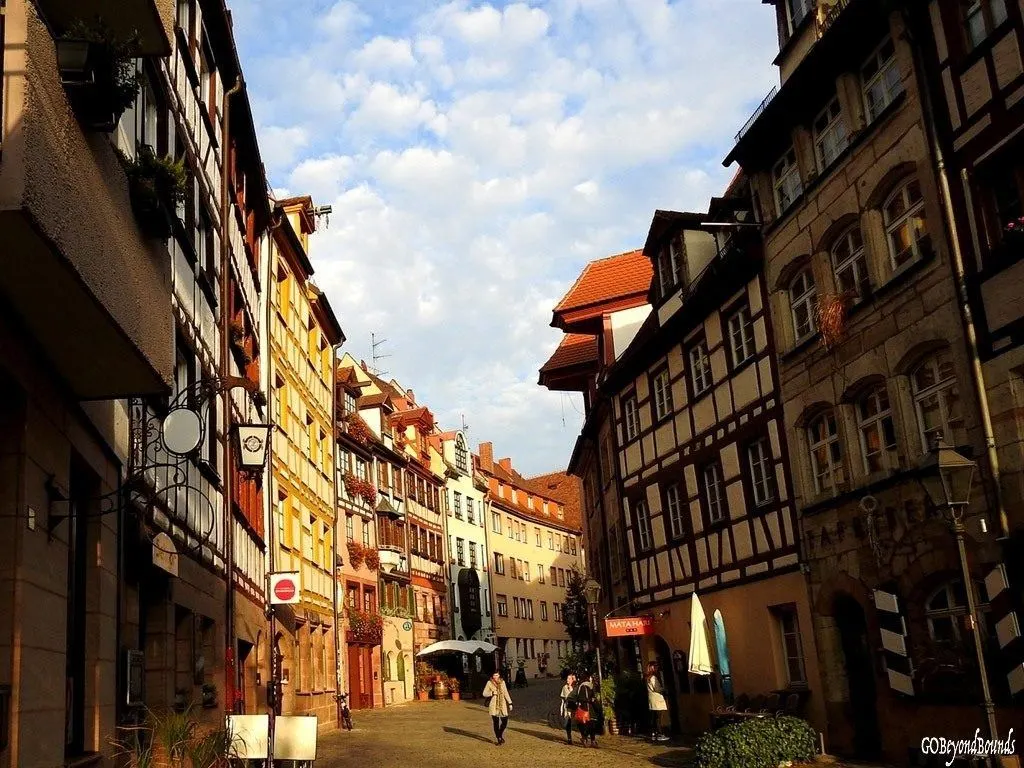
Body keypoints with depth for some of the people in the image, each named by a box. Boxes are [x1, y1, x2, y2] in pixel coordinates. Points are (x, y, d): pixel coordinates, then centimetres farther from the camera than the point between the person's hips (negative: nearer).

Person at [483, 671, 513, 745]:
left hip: (502, 705, 2)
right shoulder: (489, 683, -2)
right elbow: (484, 693, -1)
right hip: (493, 706, -2)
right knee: (496, 723, -1)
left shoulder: (502, 682, 5)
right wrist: (492, 693, -18)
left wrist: (510, 703, 3)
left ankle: (500, 735, 27)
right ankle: (499, 739, 11)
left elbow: (506, 693, 7)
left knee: (504, 722, -1)